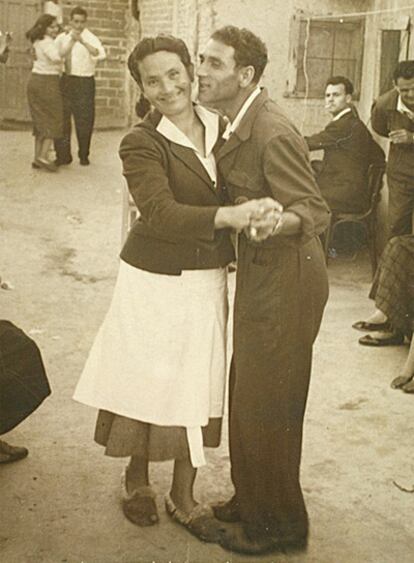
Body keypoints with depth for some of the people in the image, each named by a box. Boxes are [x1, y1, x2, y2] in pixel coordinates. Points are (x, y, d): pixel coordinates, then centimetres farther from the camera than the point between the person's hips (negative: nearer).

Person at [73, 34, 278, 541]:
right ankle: (136, 480, 36)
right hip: (155, 283, -4)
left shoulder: (219, 128, 2)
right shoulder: (141, 144, -14)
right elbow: (161, 213, -28)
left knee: (197, 390, 12)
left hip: (207, 284, 5)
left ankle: (183, 497, 30)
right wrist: (229, 216, -40)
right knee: (147, 385, 10)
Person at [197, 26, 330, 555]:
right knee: (246, 391, 19)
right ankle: (251, 499, 37)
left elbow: (315, 211, -22)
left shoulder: (272, 134, -23)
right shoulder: (237, 125, 6)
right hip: (258, 272, 9)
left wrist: (279, 221, -41)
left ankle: (278, 524, 20)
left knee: (266, 403, 2)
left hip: (286, 279, -9)